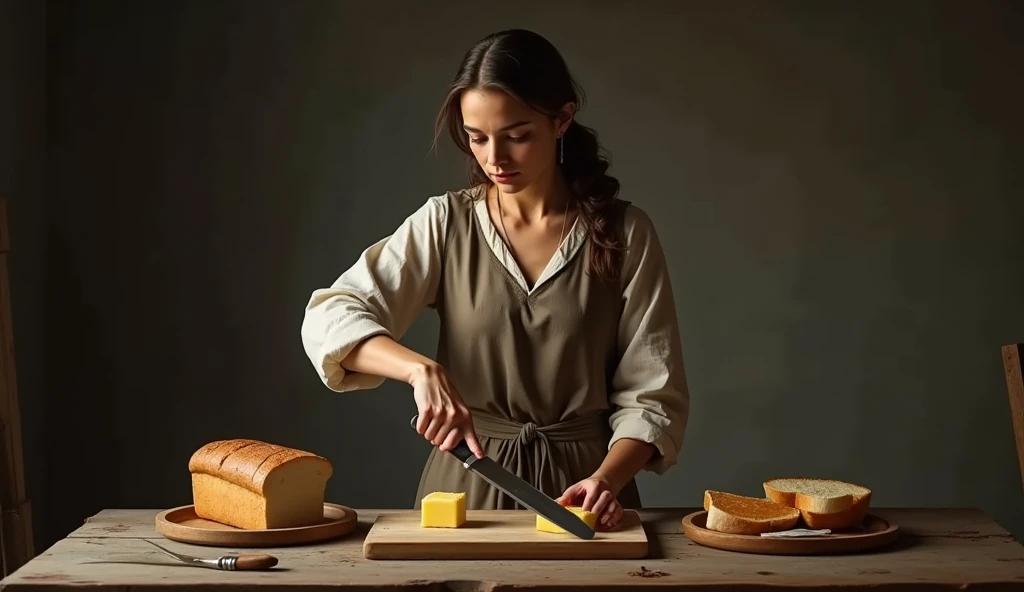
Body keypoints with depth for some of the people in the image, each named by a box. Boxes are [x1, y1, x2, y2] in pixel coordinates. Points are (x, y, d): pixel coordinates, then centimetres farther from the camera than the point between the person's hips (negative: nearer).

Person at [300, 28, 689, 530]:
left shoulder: (624, 235, 0)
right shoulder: (444, 225, 2)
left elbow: (652, 394, 0)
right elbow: (328, 318, -7)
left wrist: (606, 479, -17)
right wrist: (421, 369, -23)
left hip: (578, 488, 0)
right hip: (467, 480, 1)